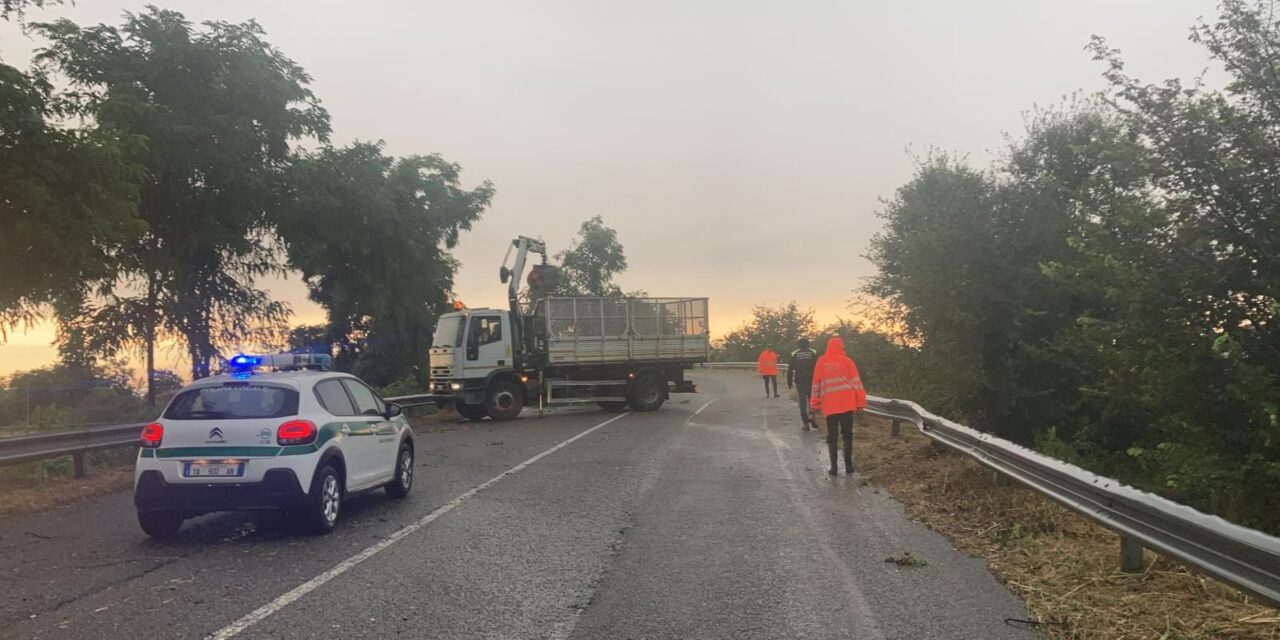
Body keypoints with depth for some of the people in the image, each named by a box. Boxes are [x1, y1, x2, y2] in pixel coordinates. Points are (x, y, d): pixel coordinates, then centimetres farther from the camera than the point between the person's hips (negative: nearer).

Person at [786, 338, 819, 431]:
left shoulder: (794, 354, 1)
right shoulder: (814, 353, -1)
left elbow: (790, 370, 1)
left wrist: (789, 383, 7)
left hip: (800, 382, 0)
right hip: (812, 381, 0)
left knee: (802, 403, 5)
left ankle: (805, 423, 1)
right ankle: (811, 417, -5)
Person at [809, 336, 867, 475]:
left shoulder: (821, 362, 6)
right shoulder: (847, 361, 2)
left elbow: (816, 384, 6)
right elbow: (856, 382, -1)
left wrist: (815, 404, 12)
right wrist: (860, 403, 2)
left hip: (829, 405, 1)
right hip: (847, 403, 0)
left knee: (832, 436, 7)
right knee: (847, 434, 9)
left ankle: (834, 467, 0)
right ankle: (848, 465, 7)